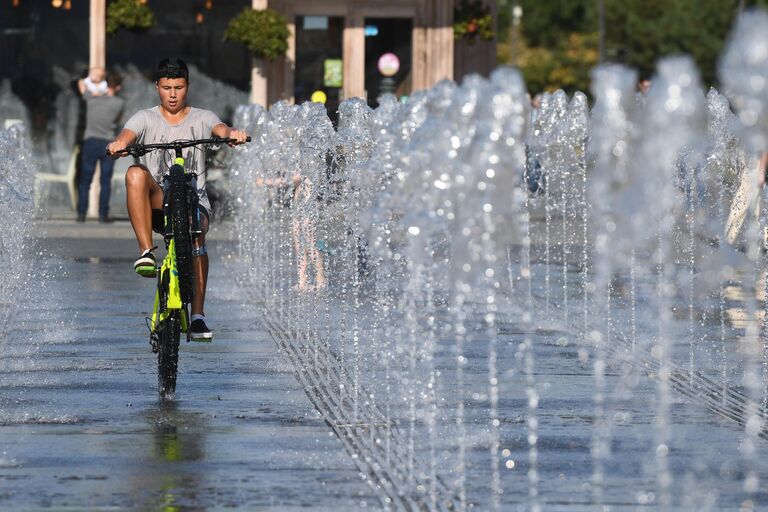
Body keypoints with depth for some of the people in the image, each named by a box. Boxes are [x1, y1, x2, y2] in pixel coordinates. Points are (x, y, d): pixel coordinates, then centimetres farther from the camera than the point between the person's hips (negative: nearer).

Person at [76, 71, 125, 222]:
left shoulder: (91, 98, 0)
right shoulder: (119, 103, -6)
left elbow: (81, 83, 20)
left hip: (90, 142, 1)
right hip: (108, 144, -1)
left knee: (85, 181, 7)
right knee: (105, 182, 3)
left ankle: (81, 213, 3)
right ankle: (103, 214, 0)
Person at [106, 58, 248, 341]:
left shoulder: (201, 118, 11)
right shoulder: (146, 118, 10)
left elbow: (221, 129, -11)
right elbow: (127, 135, -11)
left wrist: (233, 134, -36)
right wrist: (119, 143, -36)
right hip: (157, 202, 0)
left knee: (195, 231, -32)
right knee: (136, 173, -30)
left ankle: (198, 316, -28)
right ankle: (146, 252, -32)